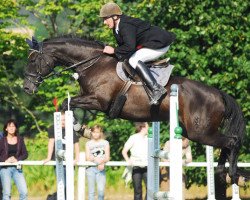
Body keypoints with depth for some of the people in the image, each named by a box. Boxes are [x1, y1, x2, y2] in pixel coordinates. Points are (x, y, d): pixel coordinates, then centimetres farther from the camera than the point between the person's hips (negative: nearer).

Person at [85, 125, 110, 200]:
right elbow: (88, 158, 1)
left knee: (101, 190, -12)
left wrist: (102, 162, -20)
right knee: (91, 191, 0)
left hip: (101, 169, 0)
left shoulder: (105, 143, 9)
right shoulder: (89, 143, 9)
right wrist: (96, 159, -20)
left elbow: (107, 157, 2)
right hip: (91, 168, 0)